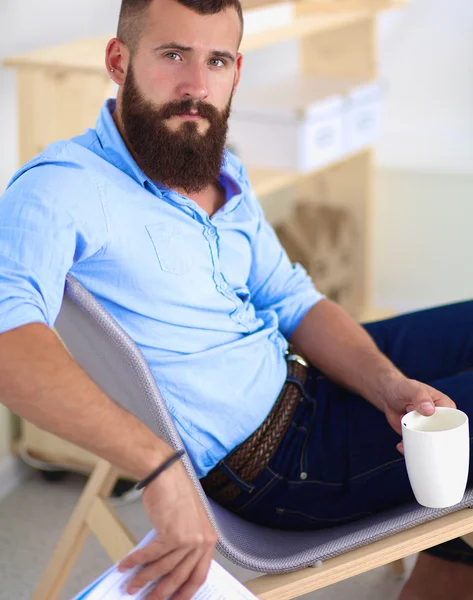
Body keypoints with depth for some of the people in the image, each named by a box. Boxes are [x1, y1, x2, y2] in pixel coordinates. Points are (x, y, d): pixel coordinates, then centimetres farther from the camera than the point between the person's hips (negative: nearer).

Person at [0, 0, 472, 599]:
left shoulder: (223, 172, 5)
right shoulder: (59, 186, -23)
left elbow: (292, 303, 8)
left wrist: (387, 384, -12)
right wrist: (162, 468, -49)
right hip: (266, 460, -9)